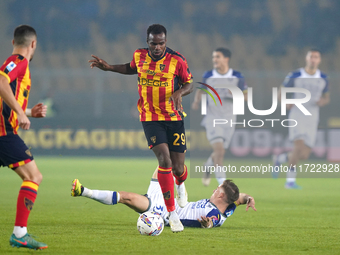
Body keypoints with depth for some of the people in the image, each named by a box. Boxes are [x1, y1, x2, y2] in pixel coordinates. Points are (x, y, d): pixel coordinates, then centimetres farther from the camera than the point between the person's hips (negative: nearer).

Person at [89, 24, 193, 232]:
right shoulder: (140, 56, -1)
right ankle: (172, 214, -12)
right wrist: (109, 67, 12)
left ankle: (180, 184, 45)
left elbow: (189, 84, 3)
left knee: (178, 168, 2)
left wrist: (179, 92, -19)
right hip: (150, 119, 0)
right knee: (164, 161, -19)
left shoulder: (177, 60, -9)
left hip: (174, 118, 0)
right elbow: (132, 68, 23)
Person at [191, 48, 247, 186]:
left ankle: (208, 167, 41)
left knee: (220, 153, 9)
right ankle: (221, 180, -15)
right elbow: (200, 89, 14)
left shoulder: (237, 77, -2)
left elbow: (246, 96, 2)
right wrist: (196, 101, -6)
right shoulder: (208, 76, -1)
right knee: (218, 148, -19)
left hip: (229, 118, 2)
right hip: (212, 117, -2)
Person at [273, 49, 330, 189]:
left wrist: (323, 101, -6)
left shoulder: (323, 79, 7)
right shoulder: (294, 76, -1)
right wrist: (287, 104, -12)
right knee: (299, 145, -23)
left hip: (312, 119, 4)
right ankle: (290, 180, -14)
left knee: (304, 155, -1)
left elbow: (327, 98, 17)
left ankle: (279, 159, 27)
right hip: (297, 115, -4)